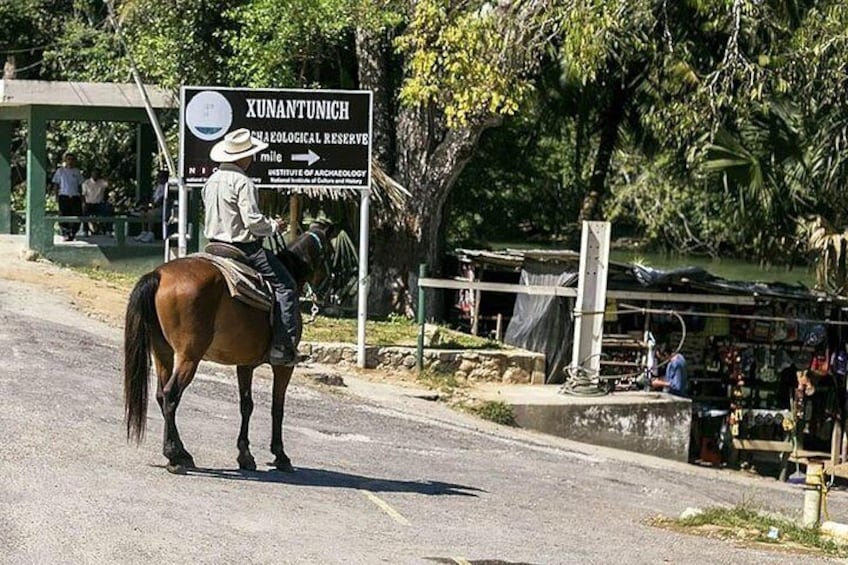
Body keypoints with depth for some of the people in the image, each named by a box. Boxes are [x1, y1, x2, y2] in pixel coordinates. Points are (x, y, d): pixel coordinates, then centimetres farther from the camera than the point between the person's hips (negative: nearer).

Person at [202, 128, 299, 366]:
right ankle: (282, 348, -14)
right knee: (285, 286, -6)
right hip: (244, 247, -9)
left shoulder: (211, 181, 11)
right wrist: (274, 226, -4)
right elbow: (253, 220, -23)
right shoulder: (243, 183, -17)